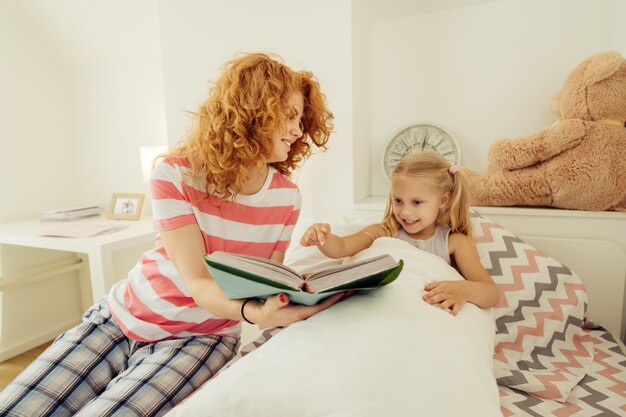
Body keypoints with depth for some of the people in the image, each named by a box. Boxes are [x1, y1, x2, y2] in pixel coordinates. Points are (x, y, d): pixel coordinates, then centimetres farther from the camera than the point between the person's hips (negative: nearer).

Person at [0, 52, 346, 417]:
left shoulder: (286, 197, -9)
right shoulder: (175, 175, -17)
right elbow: (197, 283, -24)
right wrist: (252, 312, -43)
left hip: (200, 337, 0)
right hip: (122, 317, 1)